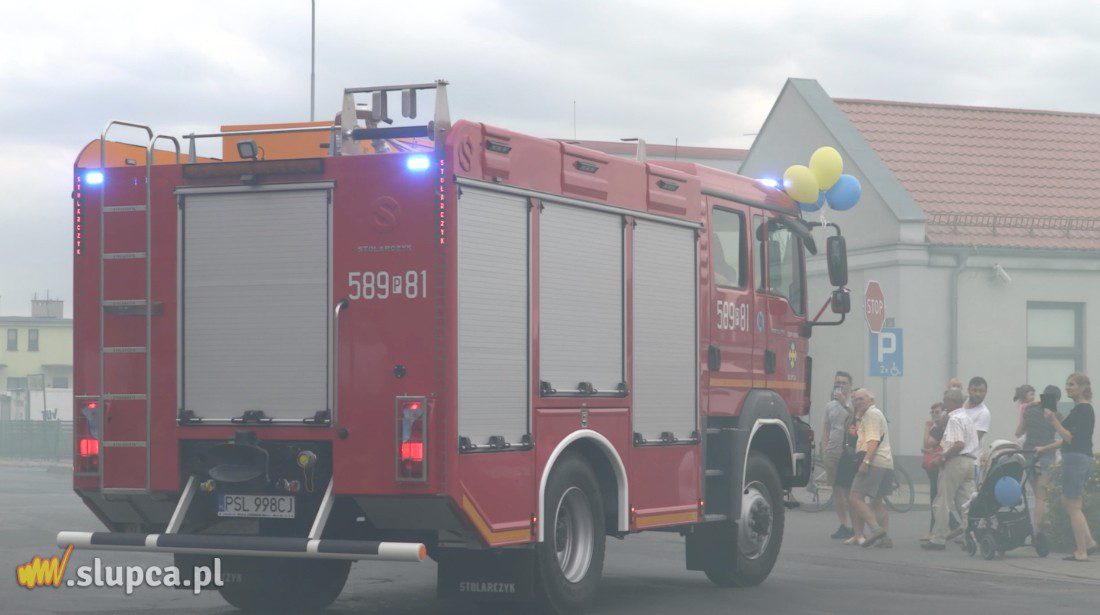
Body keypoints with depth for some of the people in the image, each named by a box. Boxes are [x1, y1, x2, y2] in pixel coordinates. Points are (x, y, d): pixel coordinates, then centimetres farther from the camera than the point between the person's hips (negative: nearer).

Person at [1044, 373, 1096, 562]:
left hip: (1076, 459, -10)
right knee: (1068, 501, 17)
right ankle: (1089, 542, 14)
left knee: (1073, 506, -4)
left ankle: (1081, 552, -1)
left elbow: (1071, 438, -21)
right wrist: (1045, 448, 24)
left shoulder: (1082, 410, -15)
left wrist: (1054, 420, -21)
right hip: (1084, 459, 10)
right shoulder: (1085, 409, 16)